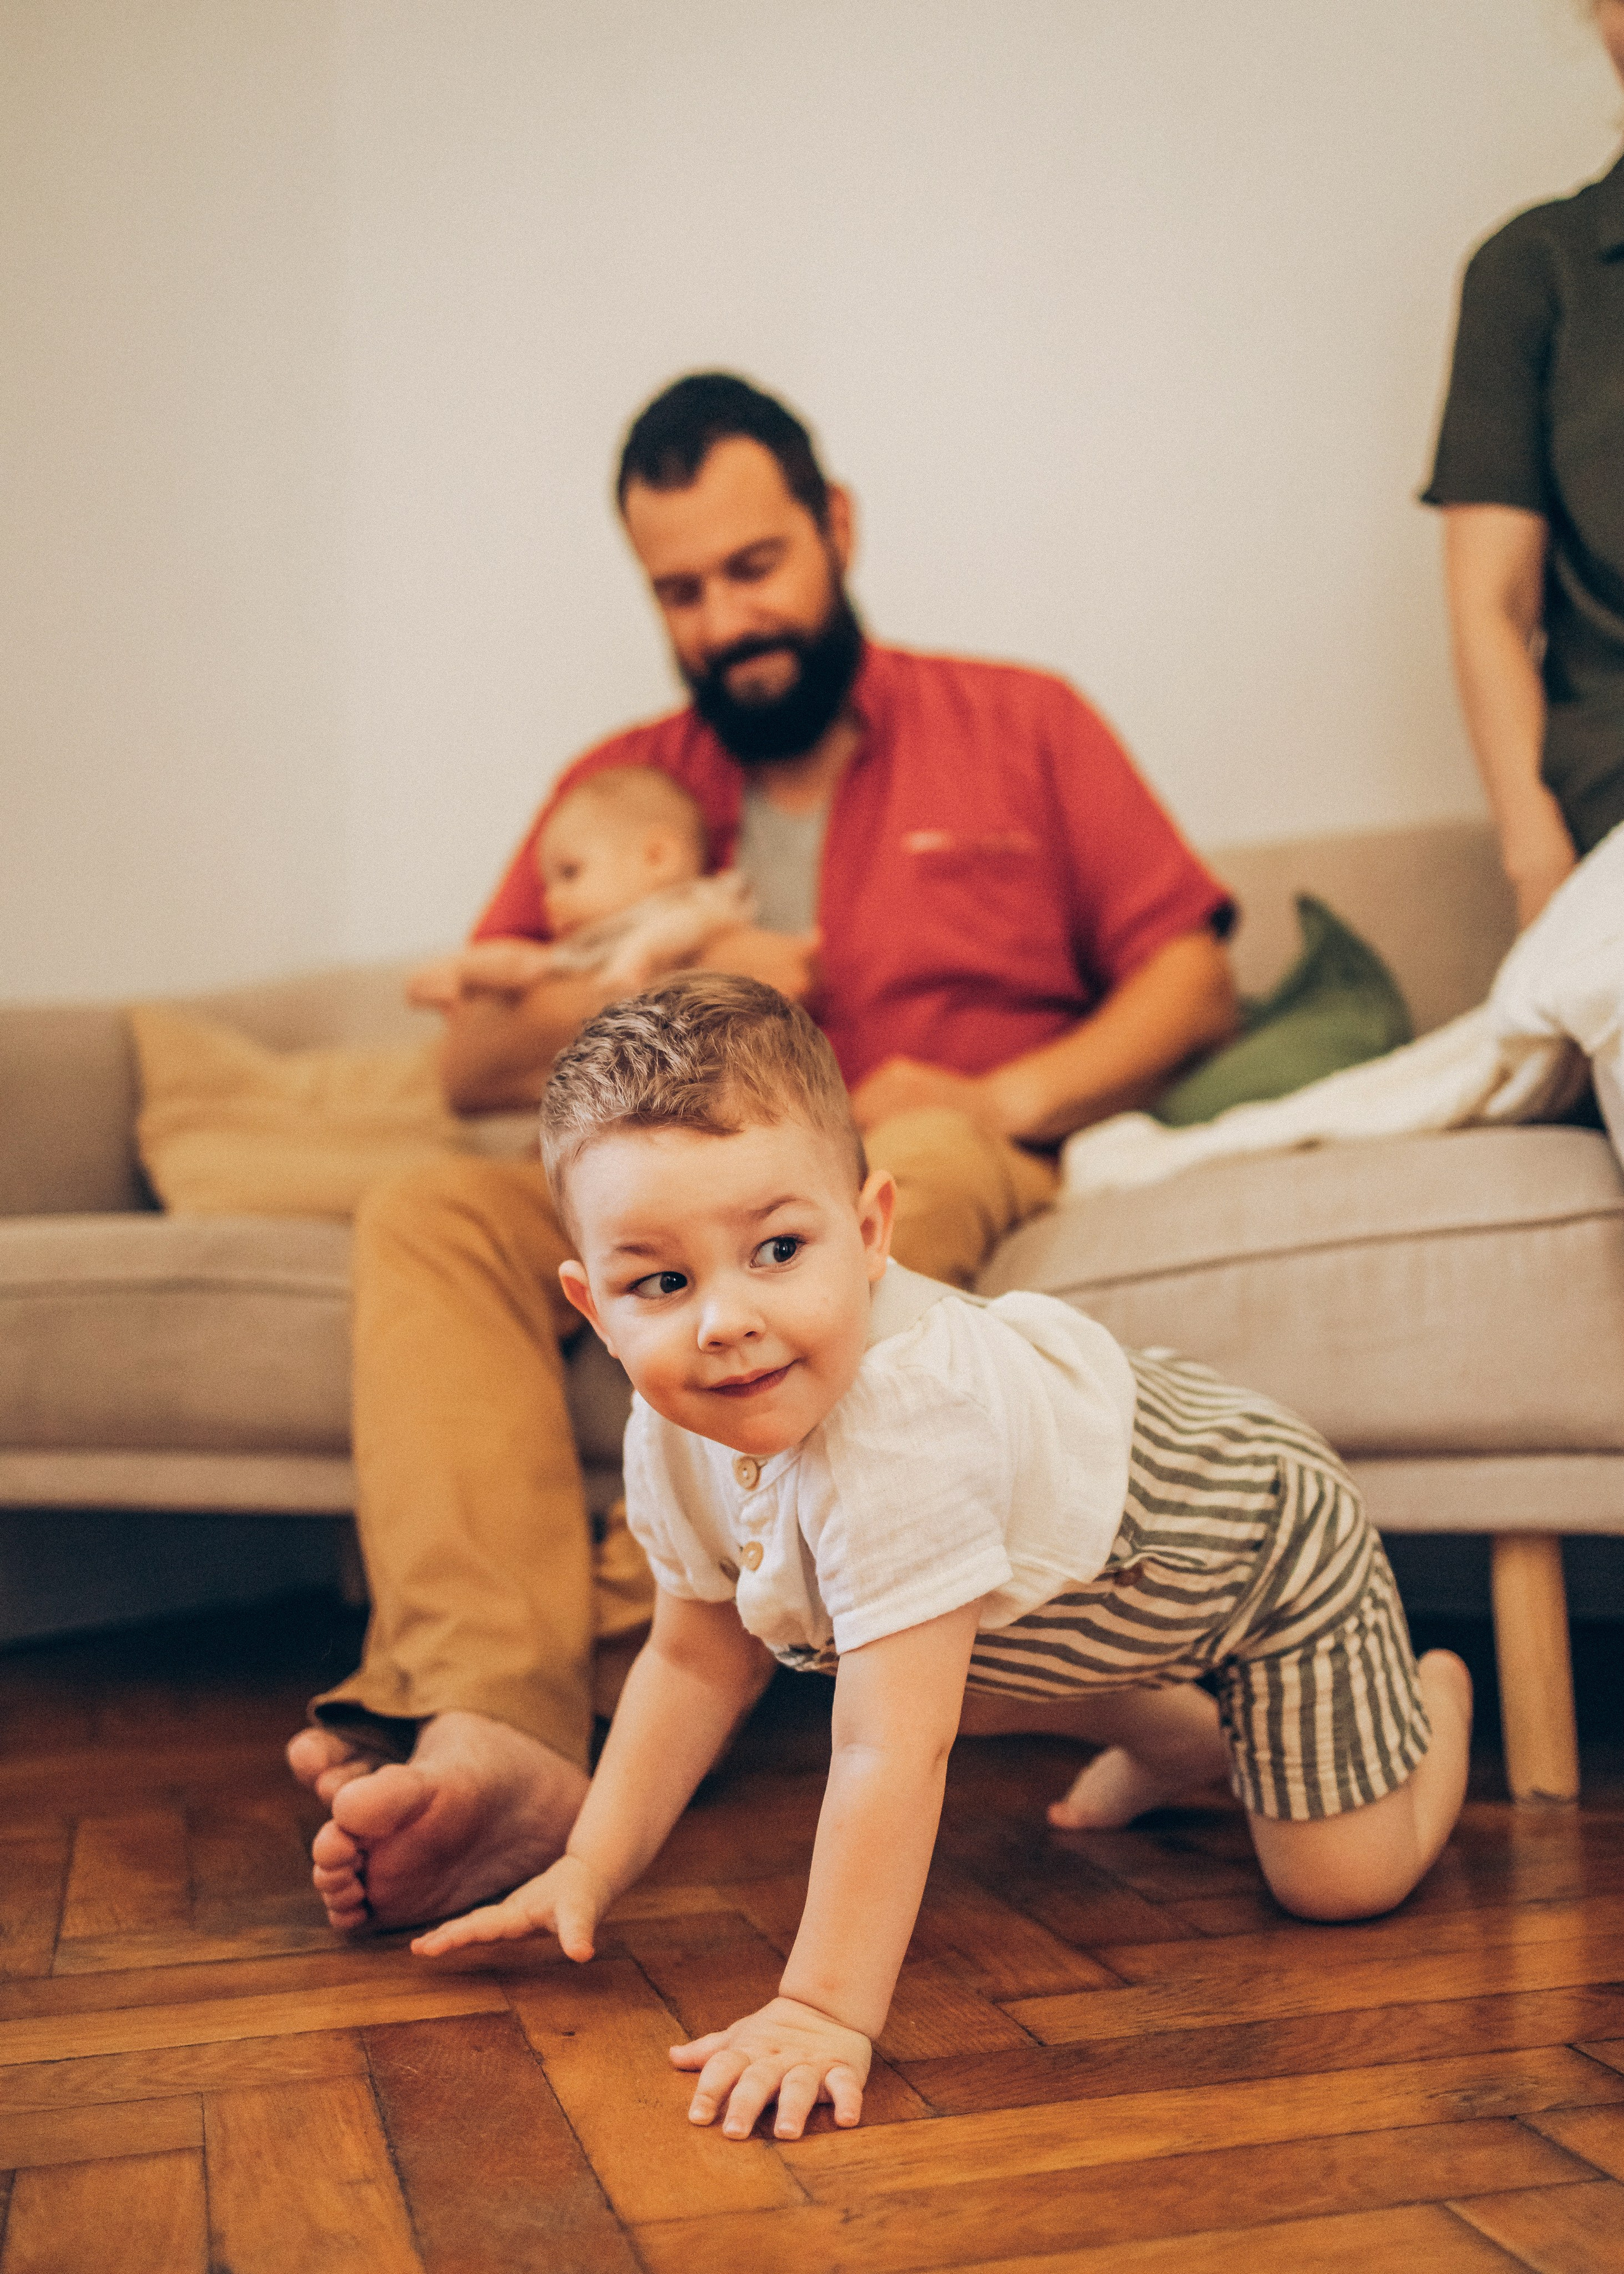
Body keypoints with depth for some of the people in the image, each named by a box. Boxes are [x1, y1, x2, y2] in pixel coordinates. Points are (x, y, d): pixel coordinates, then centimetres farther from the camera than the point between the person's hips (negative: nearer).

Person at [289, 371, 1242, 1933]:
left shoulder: (1017, 725, 15)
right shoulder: (614, 790, 20)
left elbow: (1194, 980, 8)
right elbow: (470, 1067, 14)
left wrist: (1005, 1097, -10)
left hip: (956, 1181, -2)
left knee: (930, 1155, -38)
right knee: (424, 1219, -24)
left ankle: (615, 1661, -46)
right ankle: (492, 1735, -44)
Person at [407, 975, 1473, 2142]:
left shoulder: (900, 1429, -47)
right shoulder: (673, 1440, -21)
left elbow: (891, 1753, -46)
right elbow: (699, 1657, -6)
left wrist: (827, 2009, -46)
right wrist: (590, 1870, -9)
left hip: (1263, 1540, -7)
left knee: (1342, 1881, -3)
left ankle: (1435, 1697, 29)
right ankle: (1181, 1734, 51)